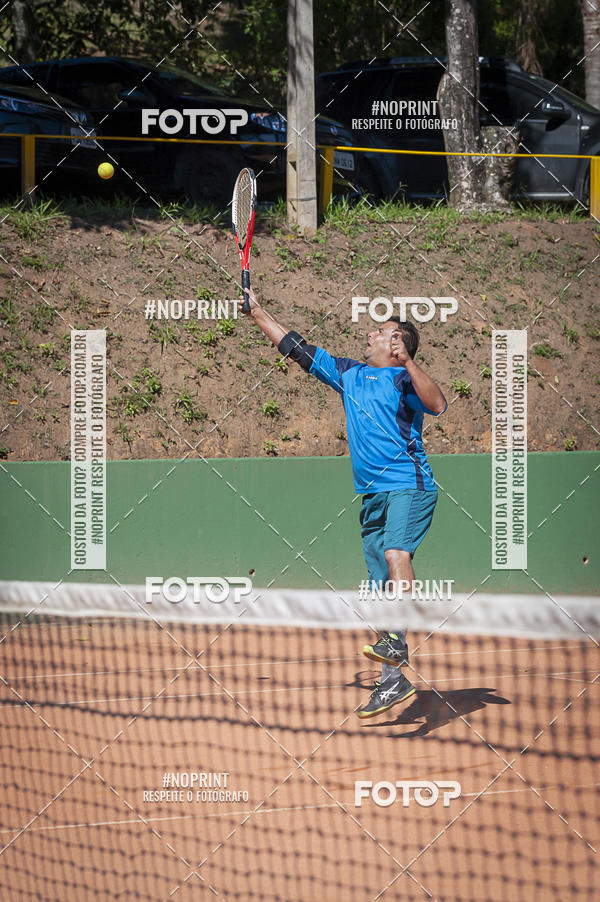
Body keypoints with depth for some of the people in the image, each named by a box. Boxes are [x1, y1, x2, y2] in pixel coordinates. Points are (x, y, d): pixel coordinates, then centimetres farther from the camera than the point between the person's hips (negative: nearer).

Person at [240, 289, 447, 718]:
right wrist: (259, 313, 27)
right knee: (381, 584, 4)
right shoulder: (349, 374, 18)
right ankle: (393, 681, 7)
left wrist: (407, 361, -28)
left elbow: (438, 405, -21)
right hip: (373, 495, 7)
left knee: (396, 552, -32)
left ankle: (397, 640, -44)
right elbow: (297, 348, 24)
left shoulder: (405, 378, -2)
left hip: (410, 486, -7)